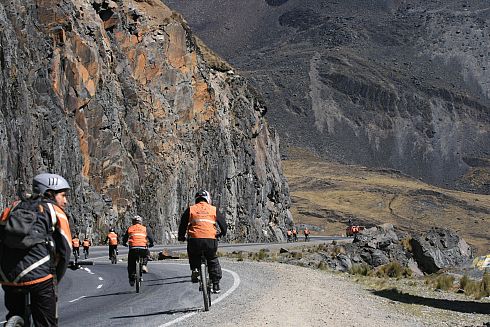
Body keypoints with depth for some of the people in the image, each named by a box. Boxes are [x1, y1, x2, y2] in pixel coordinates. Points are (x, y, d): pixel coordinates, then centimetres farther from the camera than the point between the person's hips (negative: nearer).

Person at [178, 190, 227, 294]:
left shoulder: (190, 209, 13)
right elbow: (223, 222, 19)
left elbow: (183, 224, 13)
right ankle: (216, 284, 16)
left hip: (195, 239, 0)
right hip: (211, 240, 0)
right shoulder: (213, 209, 14)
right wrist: (222, 233, 38)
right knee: (213, 261, 21)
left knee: (193, 256, 31)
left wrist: (181, 237, 28)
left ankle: (195, 269, 6)